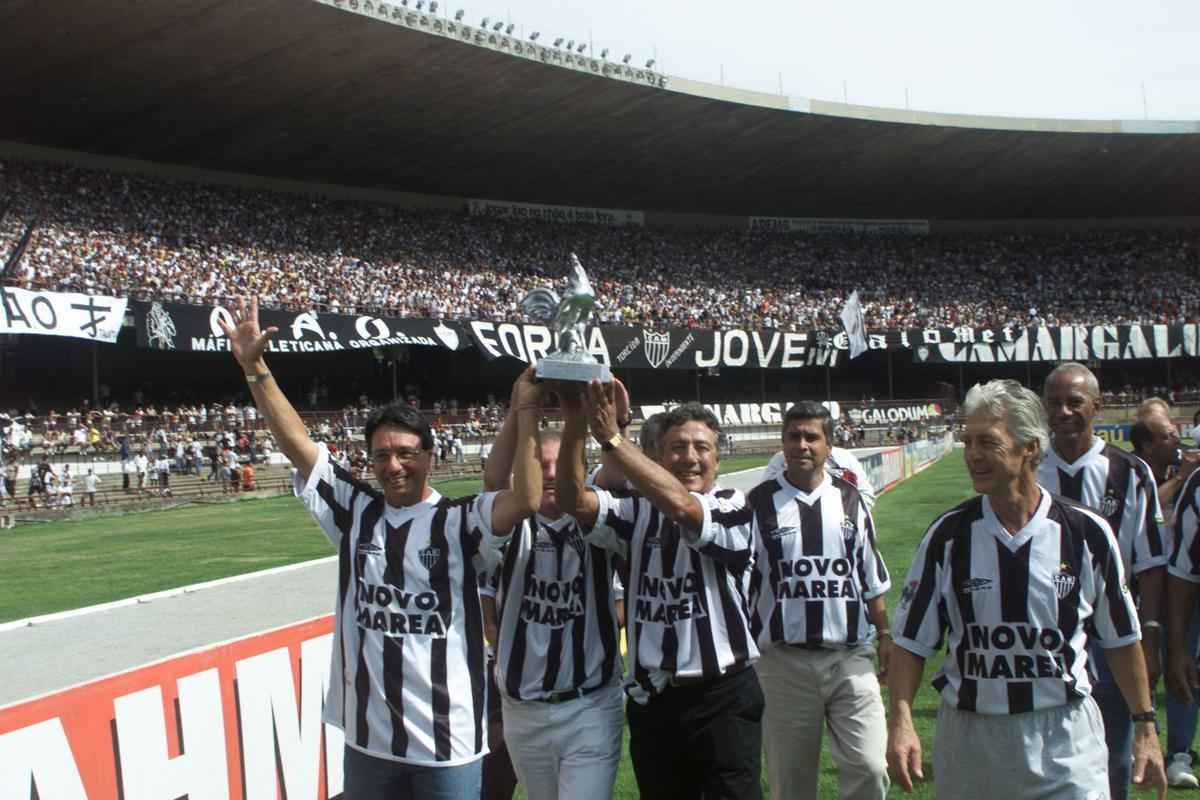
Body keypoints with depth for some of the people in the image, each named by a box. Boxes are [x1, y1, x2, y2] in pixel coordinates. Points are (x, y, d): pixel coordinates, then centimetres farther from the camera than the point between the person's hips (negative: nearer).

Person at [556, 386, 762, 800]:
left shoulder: (734, 507, -5)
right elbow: (574, 501, -9)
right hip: (652, 702, 4)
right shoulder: (637, 512, 6)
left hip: (723, 698, -3)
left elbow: (680, 506, -25)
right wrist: (575, 425, -23)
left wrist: (611, 438, -29)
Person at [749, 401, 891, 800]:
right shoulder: (759, 503, -1)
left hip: (850, 659, 2)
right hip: (785, 661, -1)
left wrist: (884, 636, 8)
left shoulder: (849, 499, 8)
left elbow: (872, 580, 13)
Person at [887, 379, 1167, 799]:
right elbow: (911, 640, 0)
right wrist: (900, 720, -13)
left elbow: (1121, 638, 7)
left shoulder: (1087, 534, -4)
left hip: (1067, 735, -1)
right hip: (969, 736, 1)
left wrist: (1145, 726, 8)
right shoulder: (948, 535, -3)